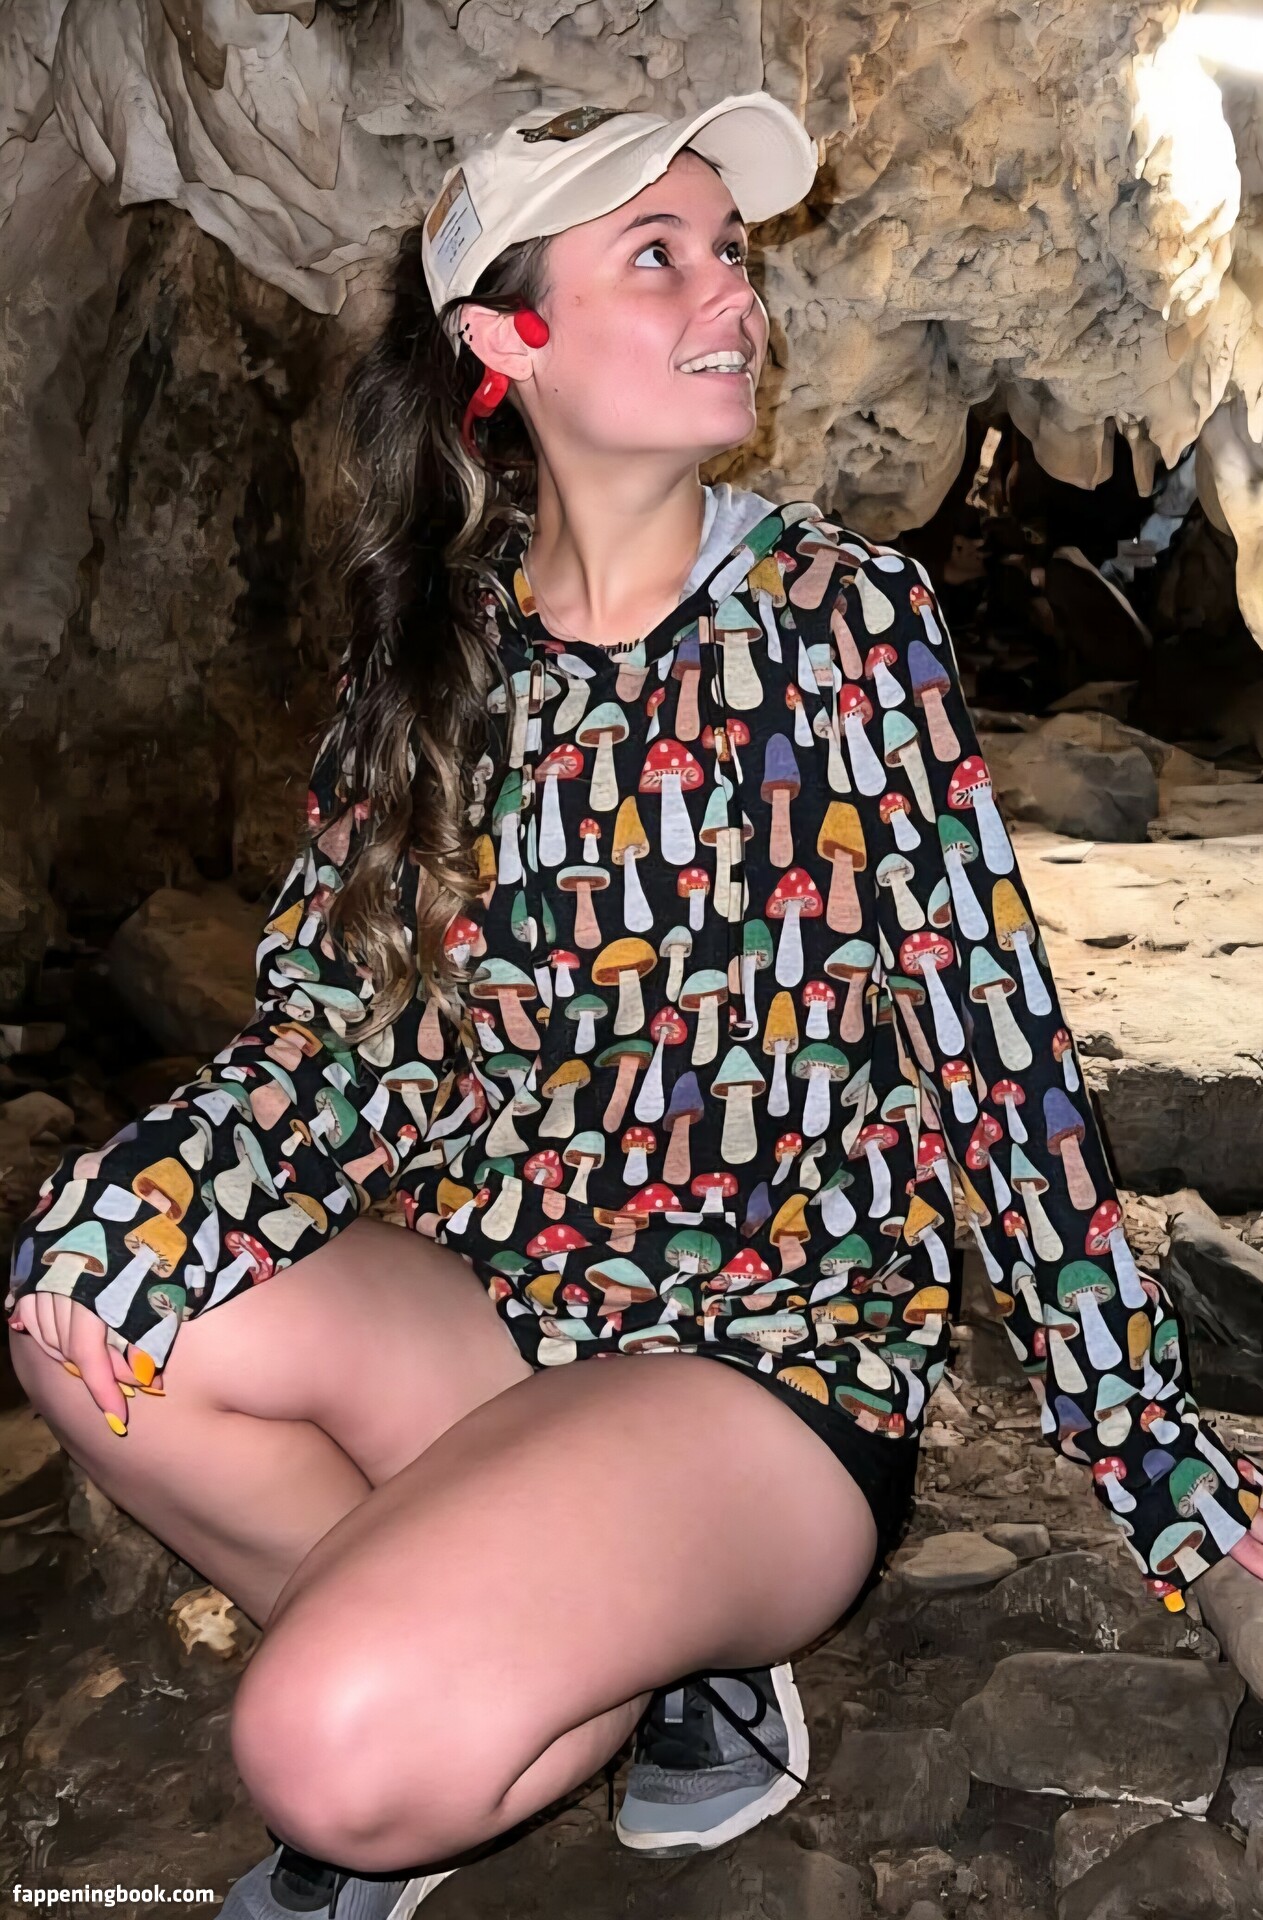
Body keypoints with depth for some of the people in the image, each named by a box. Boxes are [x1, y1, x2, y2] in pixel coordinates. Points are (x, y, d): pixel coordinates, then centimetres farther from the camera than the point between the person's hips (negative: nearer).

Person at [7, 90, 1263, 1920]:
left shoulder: (844, 611, -6)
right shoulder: (430, 642, 3)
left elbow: (996, 1039, -7)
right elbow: (329, 1011, 2)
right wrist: (149, 1192, -19)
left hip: (775, 1352, -5)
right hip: (480, 1295, 5)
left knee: (349, 1748, -26)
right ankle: (624, 1670, -2)